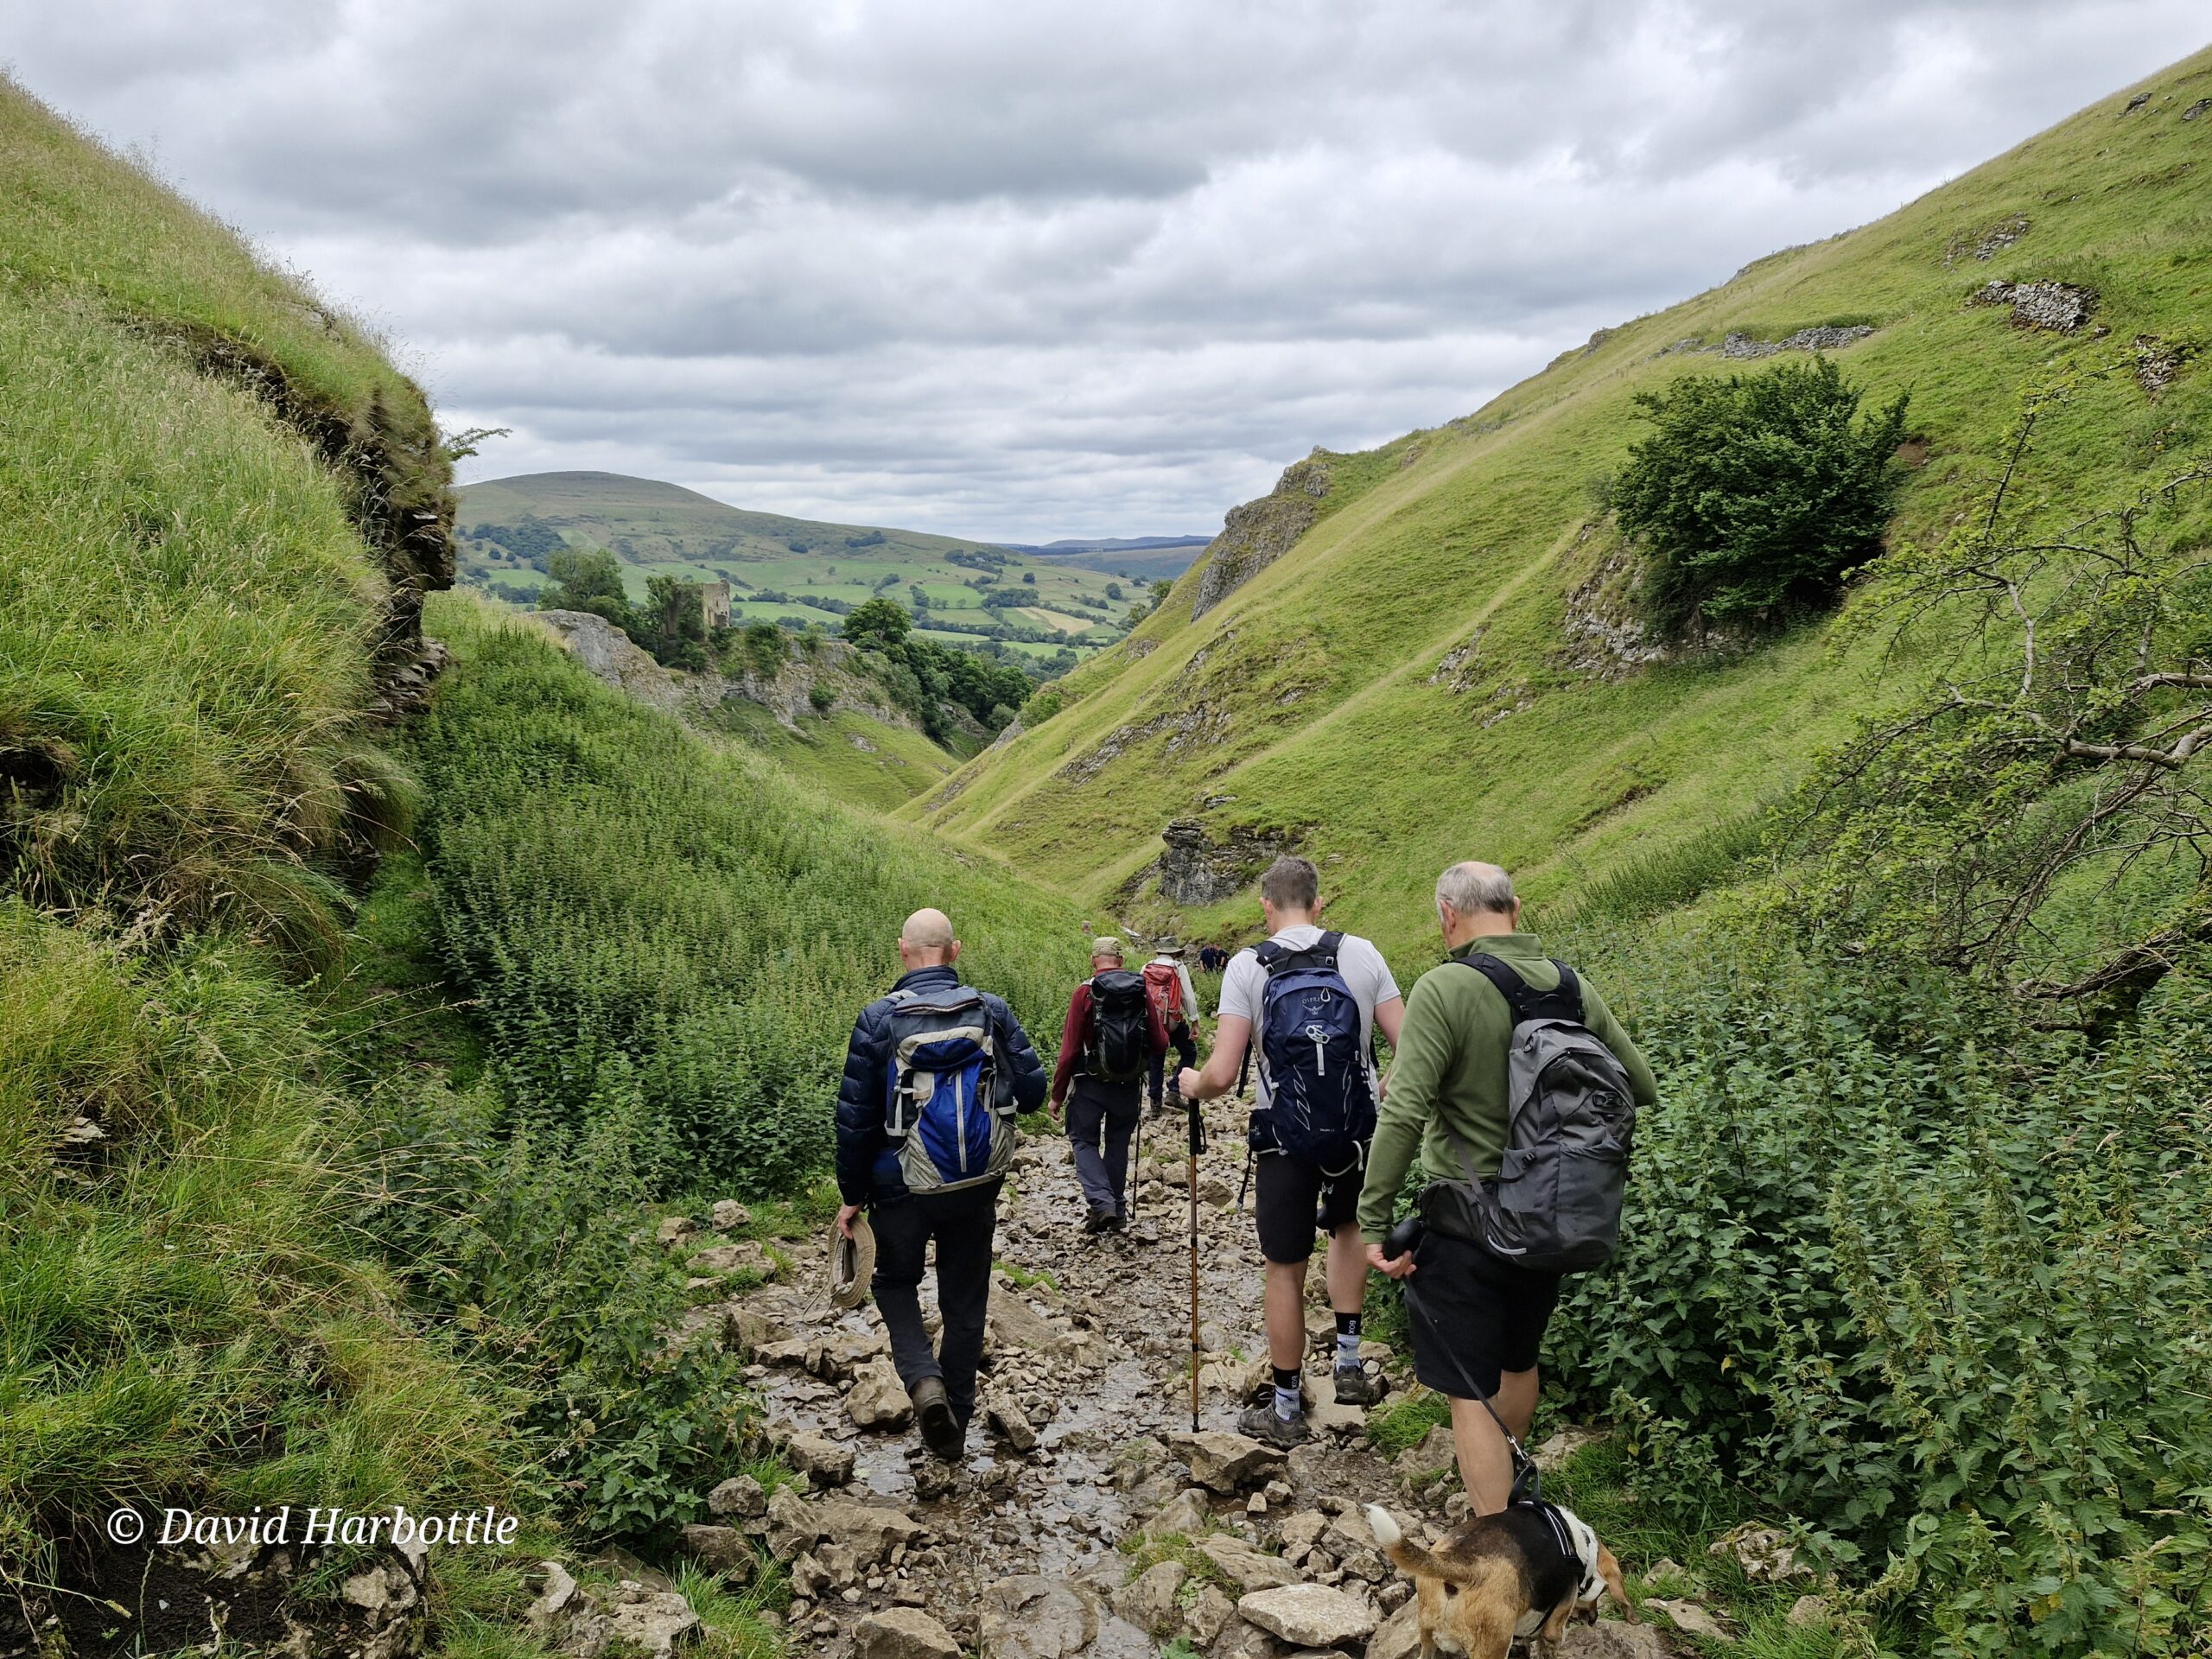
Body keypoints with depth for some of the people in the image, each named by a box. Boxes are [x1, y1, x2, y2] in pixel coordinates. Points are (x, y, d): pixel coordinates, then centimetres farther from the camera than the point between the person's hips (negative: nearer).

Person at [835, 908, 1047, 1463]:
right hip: (977, 1188, 2)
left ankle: (923, 1379, -2)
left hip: (902, 1188, -2)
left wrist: (853, 1195, 2)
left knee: (895, 1281, 22)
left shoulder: (878, 1019, -12)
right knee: (965, 1302, 17)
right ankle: (955, 1426, 25)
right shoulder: (992, 1011, -7)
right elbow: (1032, 1090, -3)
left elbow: (855, 1118, -9)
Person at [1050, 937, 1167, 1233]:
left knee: (1084, 1140, 11)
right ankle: (1117, 1210, 22)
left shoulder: (1085, 992, -11)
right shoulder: (1141, 992, -2)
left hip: (1091, 1085, -3)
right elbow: (1160, 1044, -1)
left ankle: (1102, 1203, -6)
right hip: (1130, 1085, 3)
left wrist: (1058, 1094, -4)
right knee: (1118, 1143, 18)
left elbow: (1070, 1049, -12)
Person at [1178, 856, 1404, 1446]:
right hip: (1359, 1128, 2)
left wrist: (1193, 1084, 8)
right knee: (1347, 1224, 31)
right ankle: (1349, 1364, 26)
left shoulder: (1247, 966, -9)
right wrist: (1383, 1092, 16)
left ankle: (1285, 1411, 22)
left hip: (1285, 1136, -2)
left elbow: (1222, 1074, -14)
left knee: (1285, 1269, 11)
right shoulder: (1362, 954, -3)